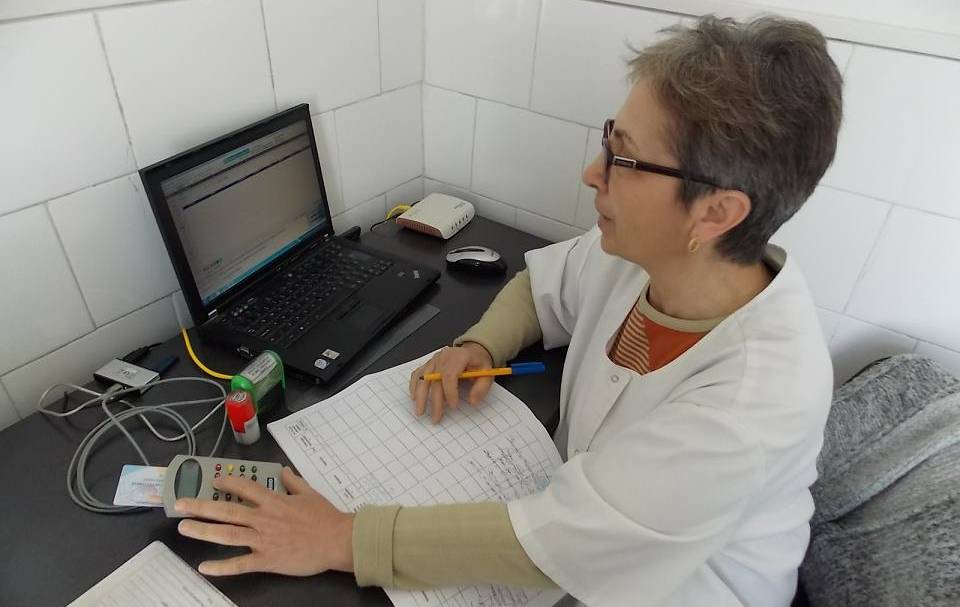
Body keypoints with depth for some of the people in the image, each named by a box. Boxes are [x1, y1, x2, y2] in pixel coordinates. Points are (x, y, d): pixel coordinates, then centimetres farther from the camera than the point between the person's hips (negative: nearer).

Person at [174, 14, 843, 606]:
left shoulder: (757, 398, -36)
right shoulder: (635, 250, -17)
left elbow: (553, 540, -34)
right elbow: (541, 286, 4)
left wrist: (338, 540, -30)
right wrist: (477, 345, -16)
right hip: (578, 520, 5)